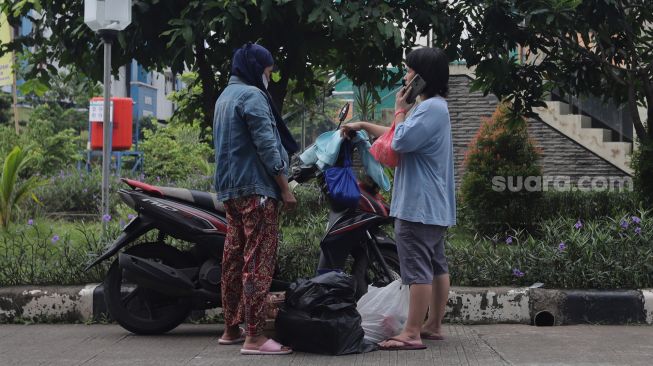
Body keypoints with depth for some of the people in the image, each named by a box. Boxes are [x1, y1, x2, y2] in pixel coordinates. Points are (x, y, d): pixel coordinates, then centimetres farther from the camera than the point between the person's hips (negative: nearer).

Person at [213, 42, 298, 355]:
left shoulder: (225, 96, 21)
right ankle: (254, 336, -12)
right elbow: (266, 145, -17)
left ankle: (231, 329, 18)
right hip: (256, 187, -10)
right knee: (258, 260, -10)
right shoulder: (252, 95, -10)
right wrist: (285, 188, -14)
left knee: (234, 258, 12)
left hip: (229, 188, 10)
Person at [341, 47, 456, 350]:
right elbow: (401, 137, 28)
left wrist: (399, 111, -6)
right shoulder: (432, 107, 18)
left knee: (418, 269, -9)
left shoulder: (431, 109, -17)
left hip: (419, 205, -11)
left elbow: (400, 142, -22)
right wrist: (363, 126, 24)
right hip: (432, 205, 11)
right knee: (436, 266, 13)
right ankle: (433, 325, 21)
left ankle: (412, 334, -7)